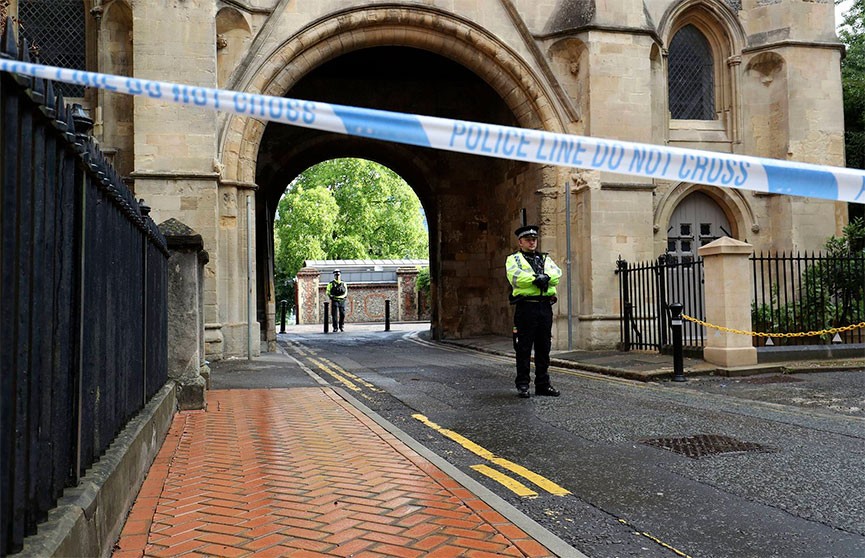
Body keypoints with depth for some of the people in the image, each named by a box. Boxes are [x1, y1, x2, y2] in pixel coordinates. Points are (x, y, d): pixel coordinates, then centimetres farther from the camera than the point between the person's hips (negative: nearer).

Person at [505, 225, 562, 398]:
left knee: (544, 348, 8)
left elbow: (557, 274, 1)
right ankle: (522, 385, 5)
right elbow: (515, 277, -13)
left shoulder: (546, 258, 21)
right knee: (523, 348, -2)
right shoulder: (513, 259, 8)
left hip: (545, 307, 5)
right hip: (526, 307, -4)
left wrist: (545, 277, -18)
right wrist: (536, 279, -17)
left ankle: (543, 384, 15)